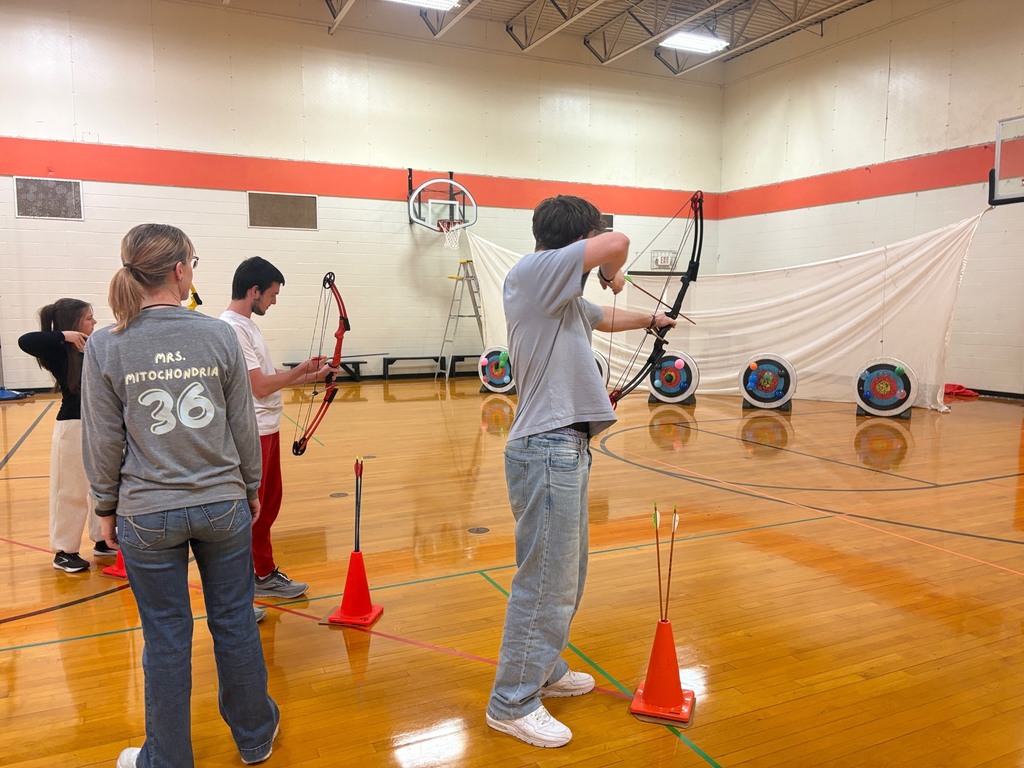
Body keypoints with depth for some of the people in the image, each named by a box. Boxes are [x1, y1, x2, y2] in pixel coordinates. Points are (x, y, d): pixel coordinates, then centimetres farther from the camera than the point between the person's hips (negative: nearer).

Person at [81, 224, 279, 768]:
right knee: (235, 624, 15)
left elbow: (104, 443, -2)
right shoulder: (219, 335, -7)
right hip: (223, 506, 1)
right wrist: (250, 488, 13)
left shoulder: (105, 347, -7)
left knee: (166, 639, 13)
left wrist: (107, 507, 12)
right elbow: (244, 427, 0)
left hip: (147, 515, 0)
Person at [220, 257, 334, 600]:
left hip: (268, 429, 10)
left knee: (269, 503, 19)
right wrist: (302, 369, -9)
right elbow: (259, 386, -21)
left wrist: (310, 376, 10)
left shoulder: (247, 324, 13)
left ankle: (265, 575, 34)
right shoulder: (232, 328, -18)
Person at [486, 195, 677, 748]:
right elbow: (617, 243, -22)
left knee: (566, 575, 21)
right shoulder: (531, 272, -13)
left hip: (564, 449, 10)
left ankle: (544, 672, 39)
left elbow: (603, 318, 35)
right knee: (544, 583, 0)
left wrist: (651, 320, 50)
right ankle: (512, 704, 16)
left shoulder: (563, 297, 16)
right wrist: (611, 273, 1)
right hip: (547, 452, -10)